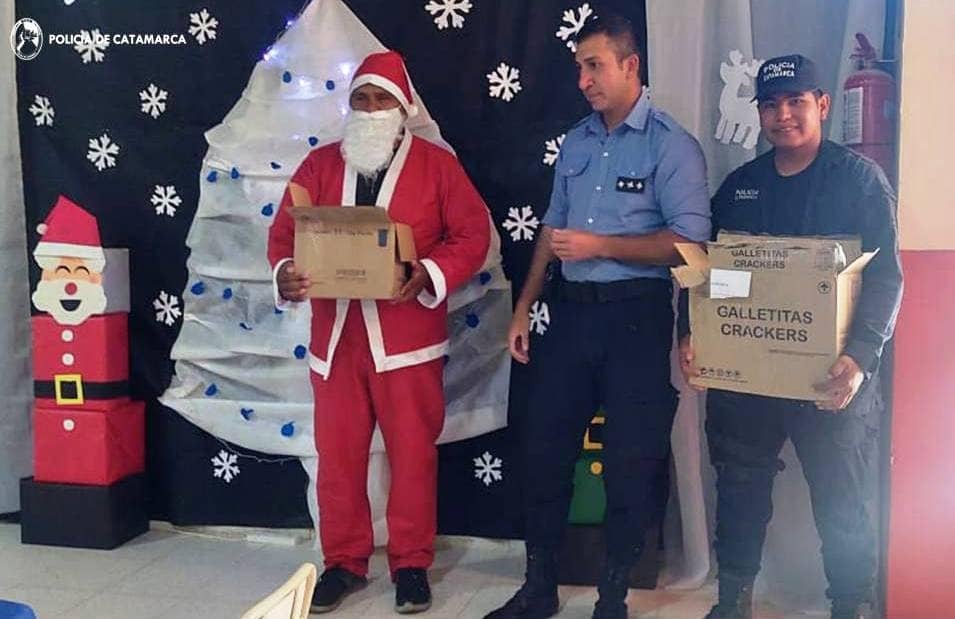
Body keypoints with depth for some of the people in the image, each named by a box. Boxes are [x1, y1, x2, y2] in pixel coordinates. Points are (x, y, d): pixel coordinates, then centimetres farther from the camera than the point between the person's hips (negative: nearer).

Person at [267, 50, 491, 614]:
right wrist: (285, 274, -12)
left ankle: (412, 563, 20)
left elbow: (473, 234, -2)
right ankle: (344, 562, 24)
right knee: (337, 454, 8)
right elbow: (285, 232, 9)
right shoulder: (321, 163, 9)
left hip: (407, 338, -2)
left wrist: (429, 275, -19)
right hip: (335, 335, 3)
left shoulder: (436, 164, 1)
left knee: (413, 453, 5)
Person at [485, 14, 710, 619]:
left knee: (630, 457, 4)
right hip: (571, 309, 6)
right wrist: (524, 308, 13)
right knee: (546, 445, 9)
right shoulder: (576, 142, 12)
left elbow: (690, 241, -15)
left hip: (635, 313, -6)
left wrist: (600, 245, -18)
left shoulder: (671, 144, -7)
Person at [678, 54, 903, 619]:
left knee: (842, 499, 5)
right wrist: (690, 332, -6)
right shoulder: (740, 185, 10)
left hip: (830, 373, -4)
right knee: (740, 487, 14)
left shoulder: (860, 178, -2)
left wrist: (861, 356, -22)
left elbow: (885, 276, -9)